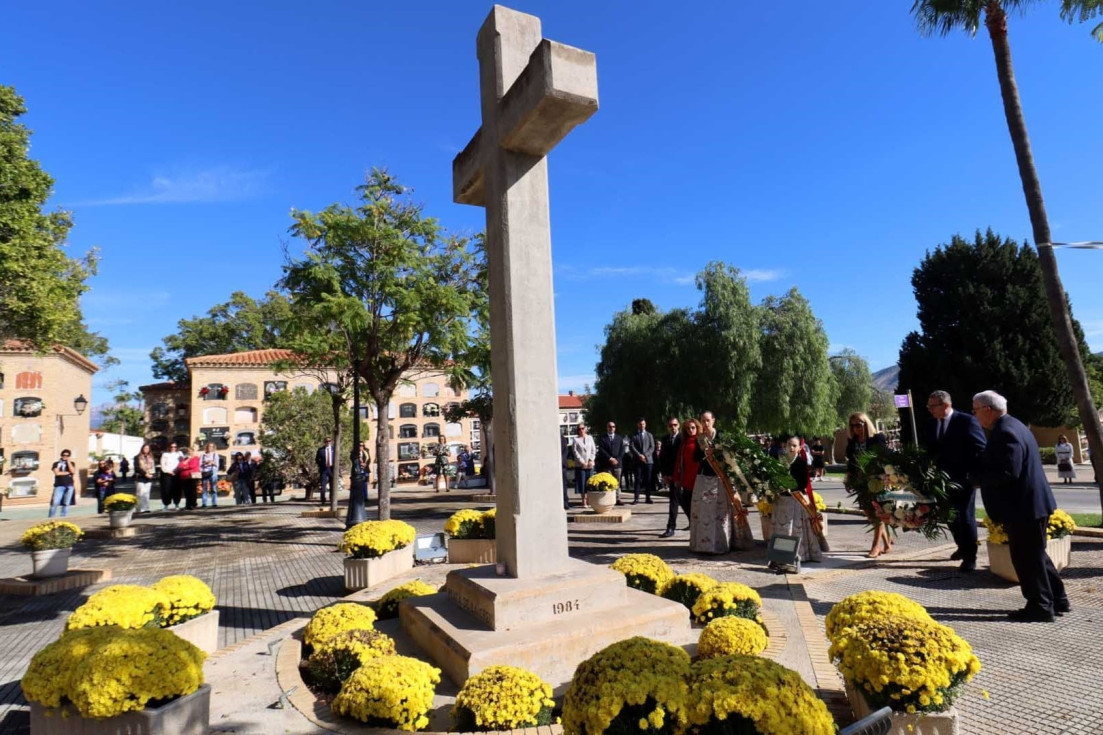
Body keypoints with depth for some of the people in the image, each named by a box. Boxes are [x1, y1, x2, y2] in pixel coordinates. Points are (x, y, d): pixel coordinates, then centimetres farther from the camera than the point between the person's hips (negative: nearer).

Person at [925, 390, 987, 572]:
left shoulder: (967, 421, -12)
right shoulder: (931, 424, 5)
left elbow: (981, 449, -11)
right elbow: (930, 450, 10)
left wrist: (974, 474, -16)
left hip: (963, 478, -6)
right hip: (943, 479, 6)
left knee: (966, 516, 0)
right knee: (951, 516, 17)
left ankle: (970, 557, 12)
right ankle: (962, 547, 38)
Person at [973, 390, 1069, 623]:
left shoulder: (1005, 433, -22)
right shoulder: (1009, 426, 11)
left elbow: (1009, 473, -28)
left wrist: (978, 480, -15)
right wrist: (980, 476, 9)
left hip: (1023, 506, -11)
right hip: (1028, 502, 11)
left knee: (1027, 558, 2)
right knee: (1034, 555, 21)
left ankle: (1040, 607, 14)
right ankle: (1056, 600, 31)